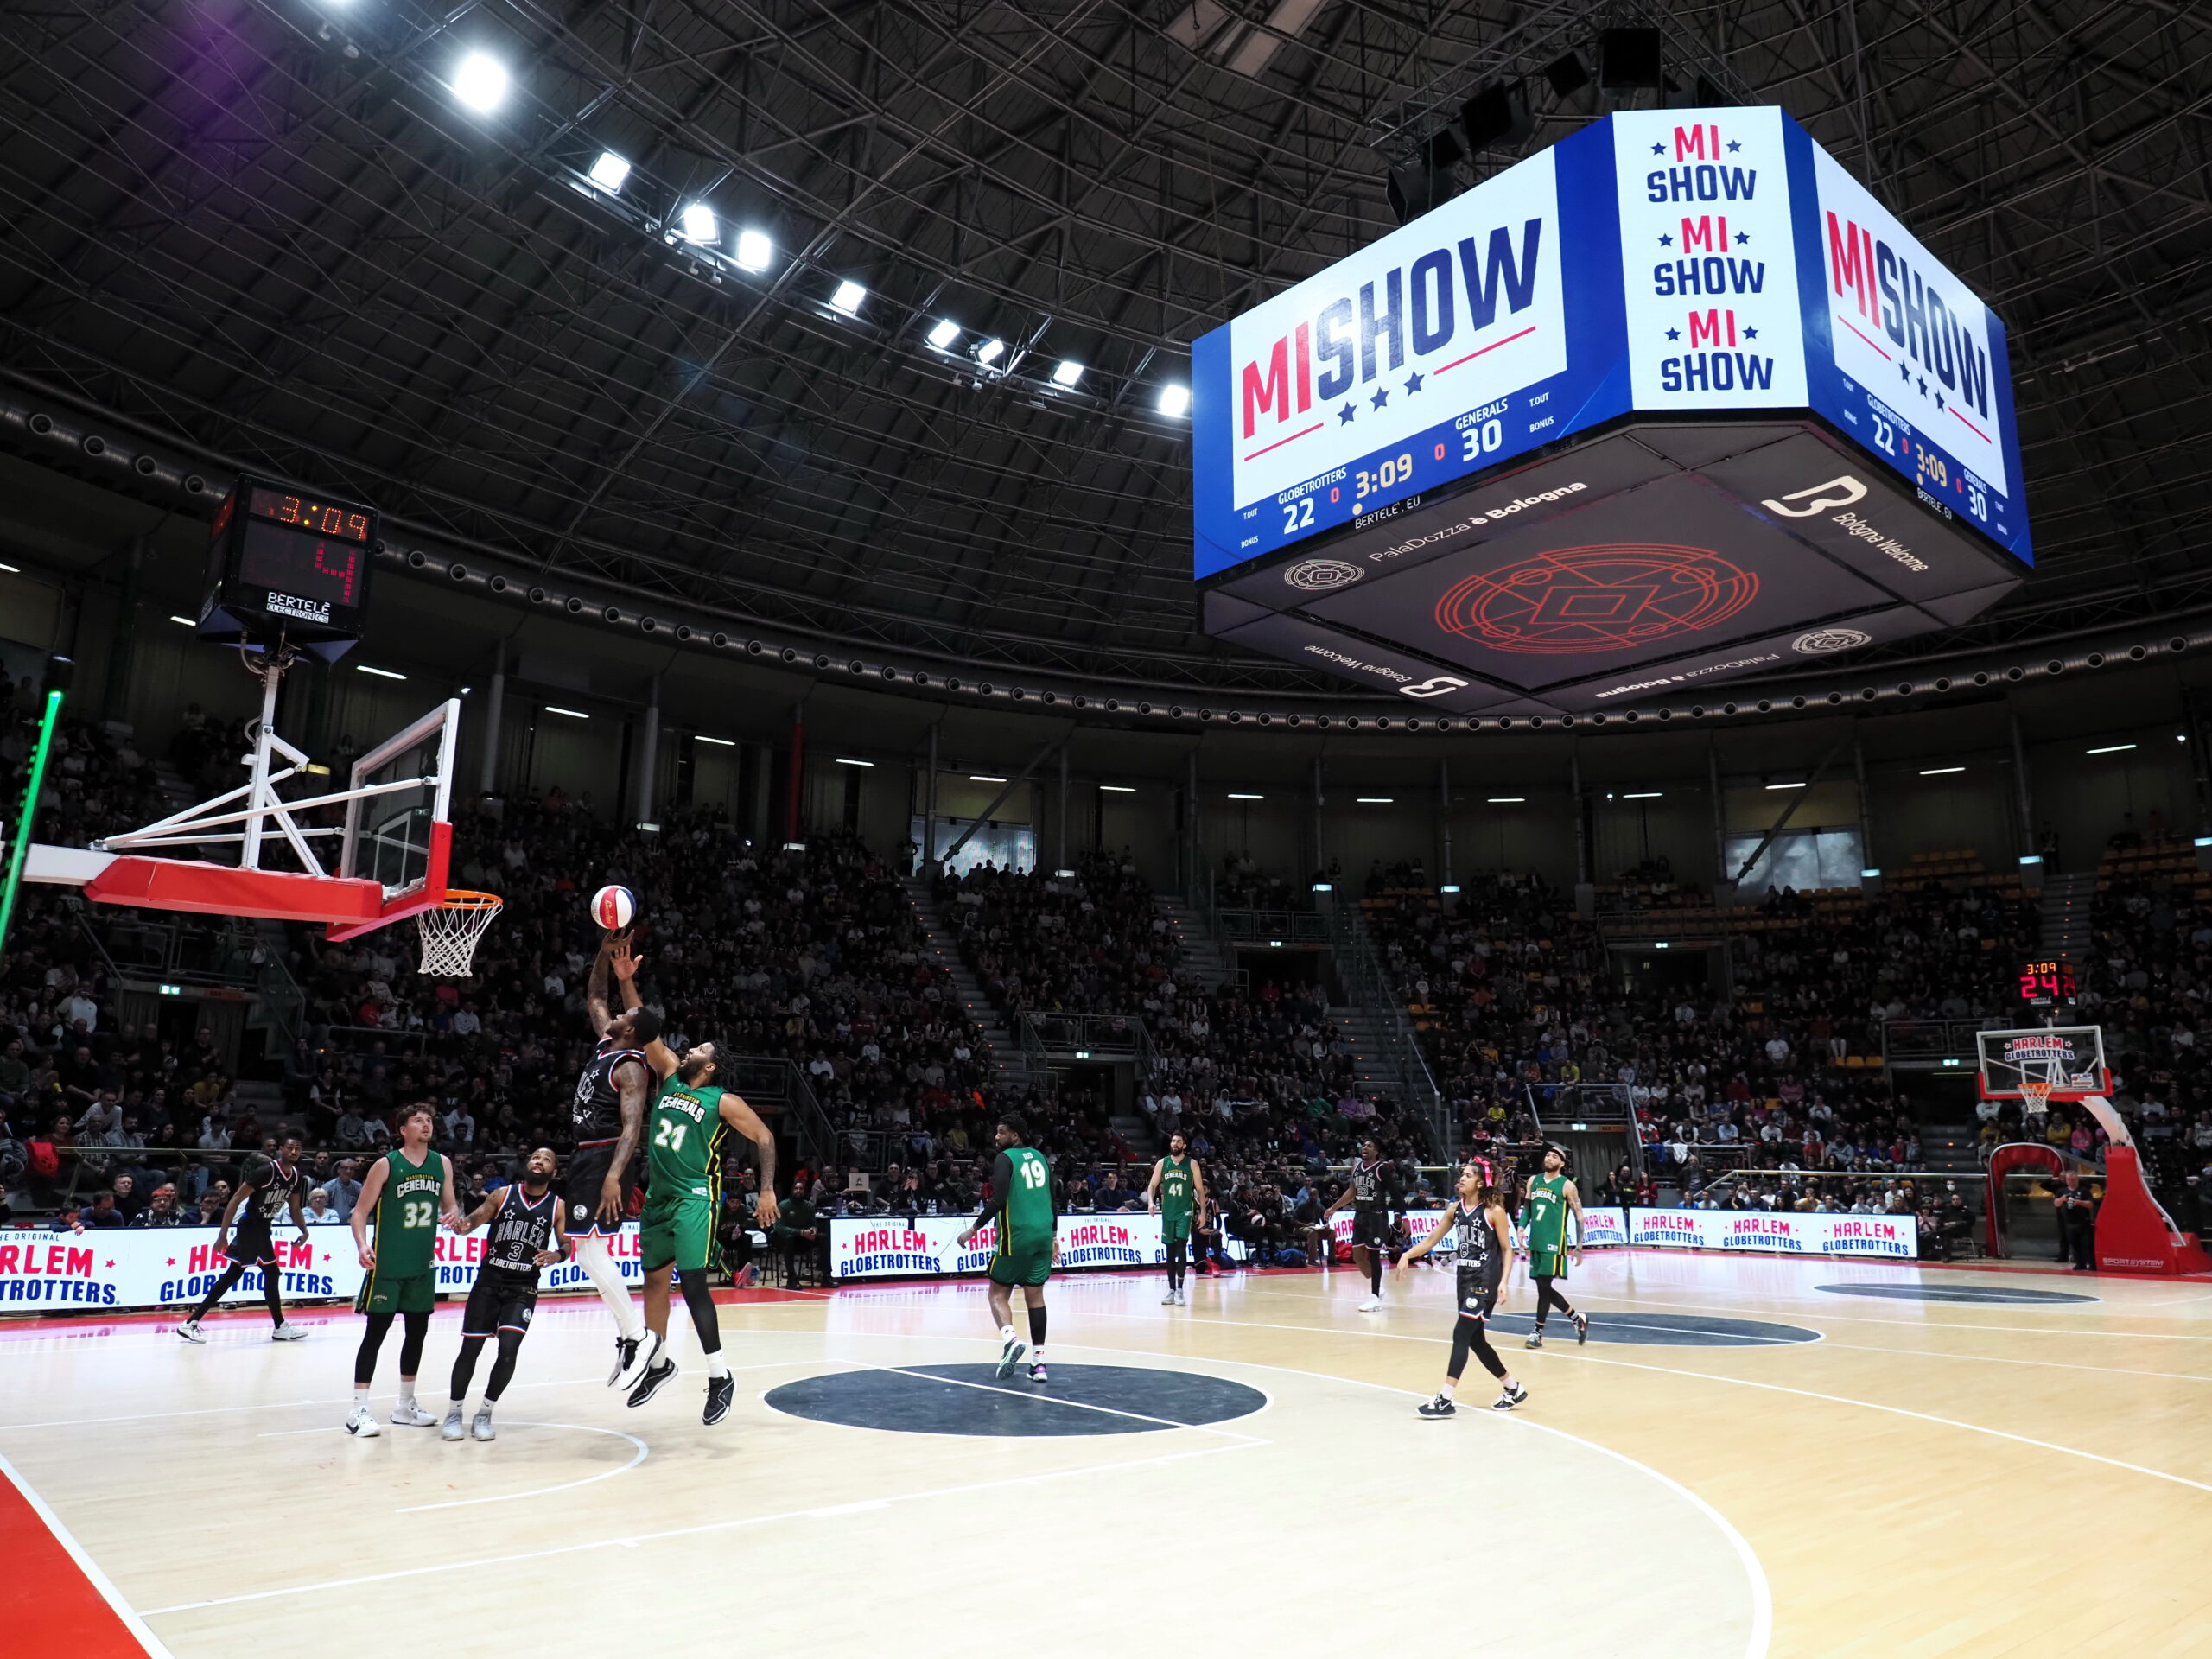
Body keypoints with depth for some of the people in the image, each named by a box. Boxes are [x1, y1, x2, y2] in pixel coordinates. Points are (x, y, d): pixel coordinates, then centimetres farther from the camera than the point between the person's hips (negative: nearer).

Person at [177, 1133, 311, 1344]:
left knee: (232, 1276, 12)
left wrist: (304, 1231, 1)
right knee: (272, 1273, -5)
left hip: (264, 1229, 8)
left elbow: (294, 1207, 15)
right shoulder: (266, 1171, -21)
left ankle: (191, 1323, 19)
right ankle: (280, 1328, 5)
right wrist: (223, 1234, -21)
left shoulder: (297, 1177, 2)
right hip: (251, 1226, -8)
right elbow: (236, 1199, -20)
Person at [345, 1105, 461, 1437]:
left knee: (417, 1332, 12)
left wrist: (454, 1215, -11)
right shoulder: (386, 1165, -10)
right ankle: (359, 1410, 4)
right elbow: (361, 1211, -8)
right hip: (387, 1265, -5)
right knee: (375, 1333, -4)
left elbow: (450, 1205, 12)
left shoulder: (442, 1164, 4)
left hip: (423, 1264, 5)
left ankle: (405, 1406, 26)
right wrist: (362, 1245, -24)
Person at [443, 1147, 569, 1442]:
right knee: (470, 1348, 1)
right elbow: (473, 1220, -2)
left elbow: (567, 1246, 1)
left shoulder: (557, 1207, 1)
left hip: (524, 1287, 0)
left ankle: (485, 1413, 7)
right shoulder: (502, 1194, 0)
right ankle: (455, 1411, 22)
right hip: (489, 1280, 0)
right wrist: (462, 1225, -26)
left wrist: (555, 1255, -22)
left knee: (509, 1349, -13)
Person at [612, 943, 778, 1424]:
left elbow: (764, 1138, -4)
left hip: (695, 1198, -7)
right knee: (654, 1278, 16)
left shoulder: (723, 1101, -4)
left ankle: (720, 1377, -7)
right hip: (658, 1197, 7)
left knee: (693, 1283, -14)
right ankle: (657, 1361, 34)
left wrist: (767, 1190, -12)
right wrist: (627, 981, -2)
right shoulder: (670, 1078, 11)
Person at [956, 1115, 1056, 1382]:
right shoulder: (1040, 1157, 14)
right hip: (1043, 1235, 6)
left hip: (1015, 1235, -6)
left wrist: (974, 1228, -8)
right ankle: (1039, 1362, 6)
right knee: (1035, 1296, 9)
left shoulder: (1005, 1159, -5)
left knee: (998, 1293, 7)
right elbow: (1052, 1200, 15)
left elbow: (998, 1200, -15)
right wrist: (1054, 1236, 21)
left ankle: (1009, 1339, -17)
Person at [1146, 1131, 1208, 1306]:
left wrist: (1203, 1211, 1)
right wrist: (1151, 1201, -11)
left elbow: (1200, 1189, 4)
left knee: (1181, 1248, -15)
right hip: (1168, 1212, 3)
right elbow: (1152, 1185, 7)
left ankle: (1180, 1289, -11)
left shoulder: (1192, 1163, -2)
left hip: (1185, 1211, -3)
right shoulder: (1162, 1163, 3)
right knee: (1170, 1250, 7)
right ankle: (1171, 1290, 14)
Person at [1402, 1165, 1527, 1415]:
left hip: (1485, 1280, -7)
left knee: (1461, 1335, -12)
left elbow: (1506, 1250, -7)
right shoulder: (1455, 1208, 5)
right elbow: (1432, 1238, 8)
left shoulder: (1494, 1211, -11)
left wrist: (1503, 1282, -17)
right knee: (1475, 1340, 12)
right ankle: (1513, 1389, 30)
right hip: (1465, 1277, 7)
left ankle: (1445, 1399, -9)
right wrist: (1407, 1255, -6)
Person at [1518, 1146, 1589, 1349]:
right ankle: (1578, 1319, 28)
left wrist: (1579, 1247, -7)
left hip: (1554, 1244, -6)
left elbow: (1579, 1217, -4)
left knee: (1544, 1286, -9)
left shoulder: (1566, 1185, -5)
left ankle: (1538, 1332, 1)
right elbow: (1527, 1207, 19)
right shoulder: (1533, 1180, 10)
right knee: (1544, 1289, 11)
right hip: (1536, 1243, 6)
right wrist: (1522, 1227, 2)